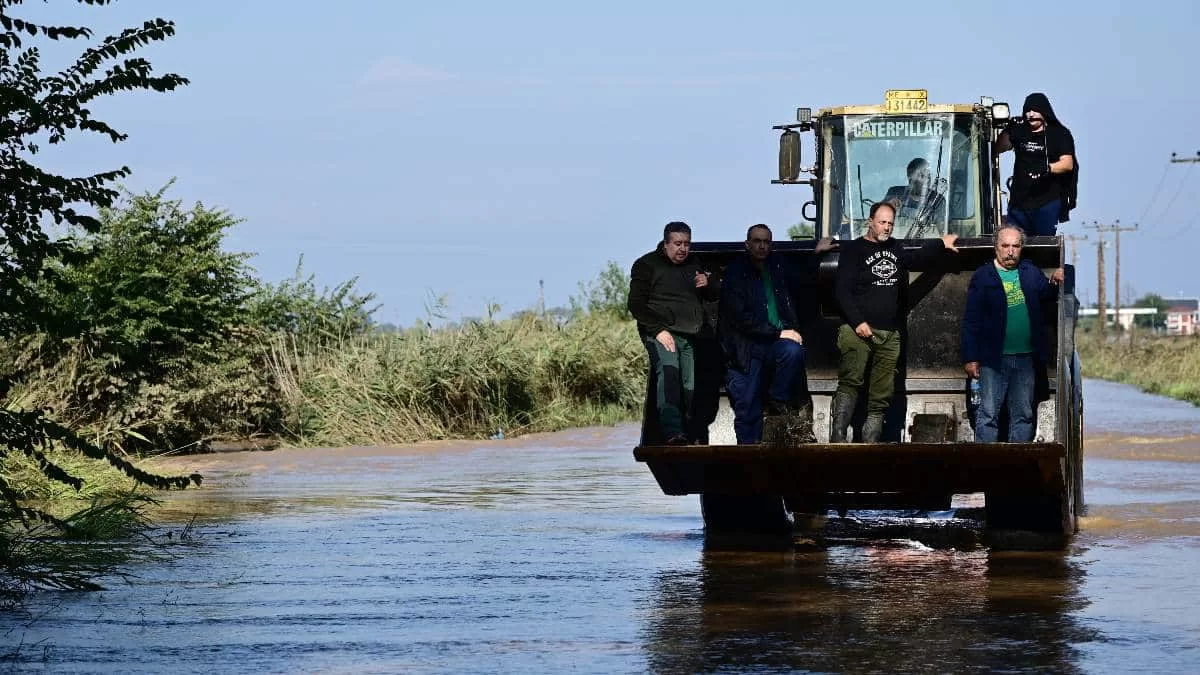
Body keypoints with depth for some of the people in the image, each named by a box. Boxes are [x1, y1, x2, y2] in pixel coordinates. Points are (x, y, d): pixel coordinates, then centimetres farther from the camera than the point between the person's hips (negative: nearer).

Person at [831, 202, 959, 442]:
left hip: (890, 334, 7)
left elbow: (915, 260, 42)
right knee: (850, 382, -23)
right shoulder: (853, 250, 0)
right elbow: (842, 290, -8)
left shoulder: (894, 249, 20)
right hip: (858, 330, -7)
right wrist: (857, 323, -16)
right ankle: (837, 438, -30)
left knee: (881, 397, 2)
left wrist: (941, 244, 36)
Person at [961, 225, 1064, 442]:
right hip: (994, 359, -4)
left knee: (1023, 415, 9)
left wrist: (1054, 283, -9)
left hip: (1026, 358, 4)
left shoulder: (1031, 272, 10)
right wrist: (970, 358, -10)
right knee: (988, 414, -3)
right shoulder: (983, 276, -3)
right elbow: (971, 321, -5)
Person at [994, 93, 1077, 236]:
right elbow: (998, 149, 7)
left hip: (1047, 202, -4)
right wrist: (1007, 130, -10)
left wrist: (1047, 169, -28)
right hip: (1019, 200, 4)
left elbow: (1068, 164, -9)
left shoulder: (1059, 134, 1)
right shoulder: (1019, 131, 13)